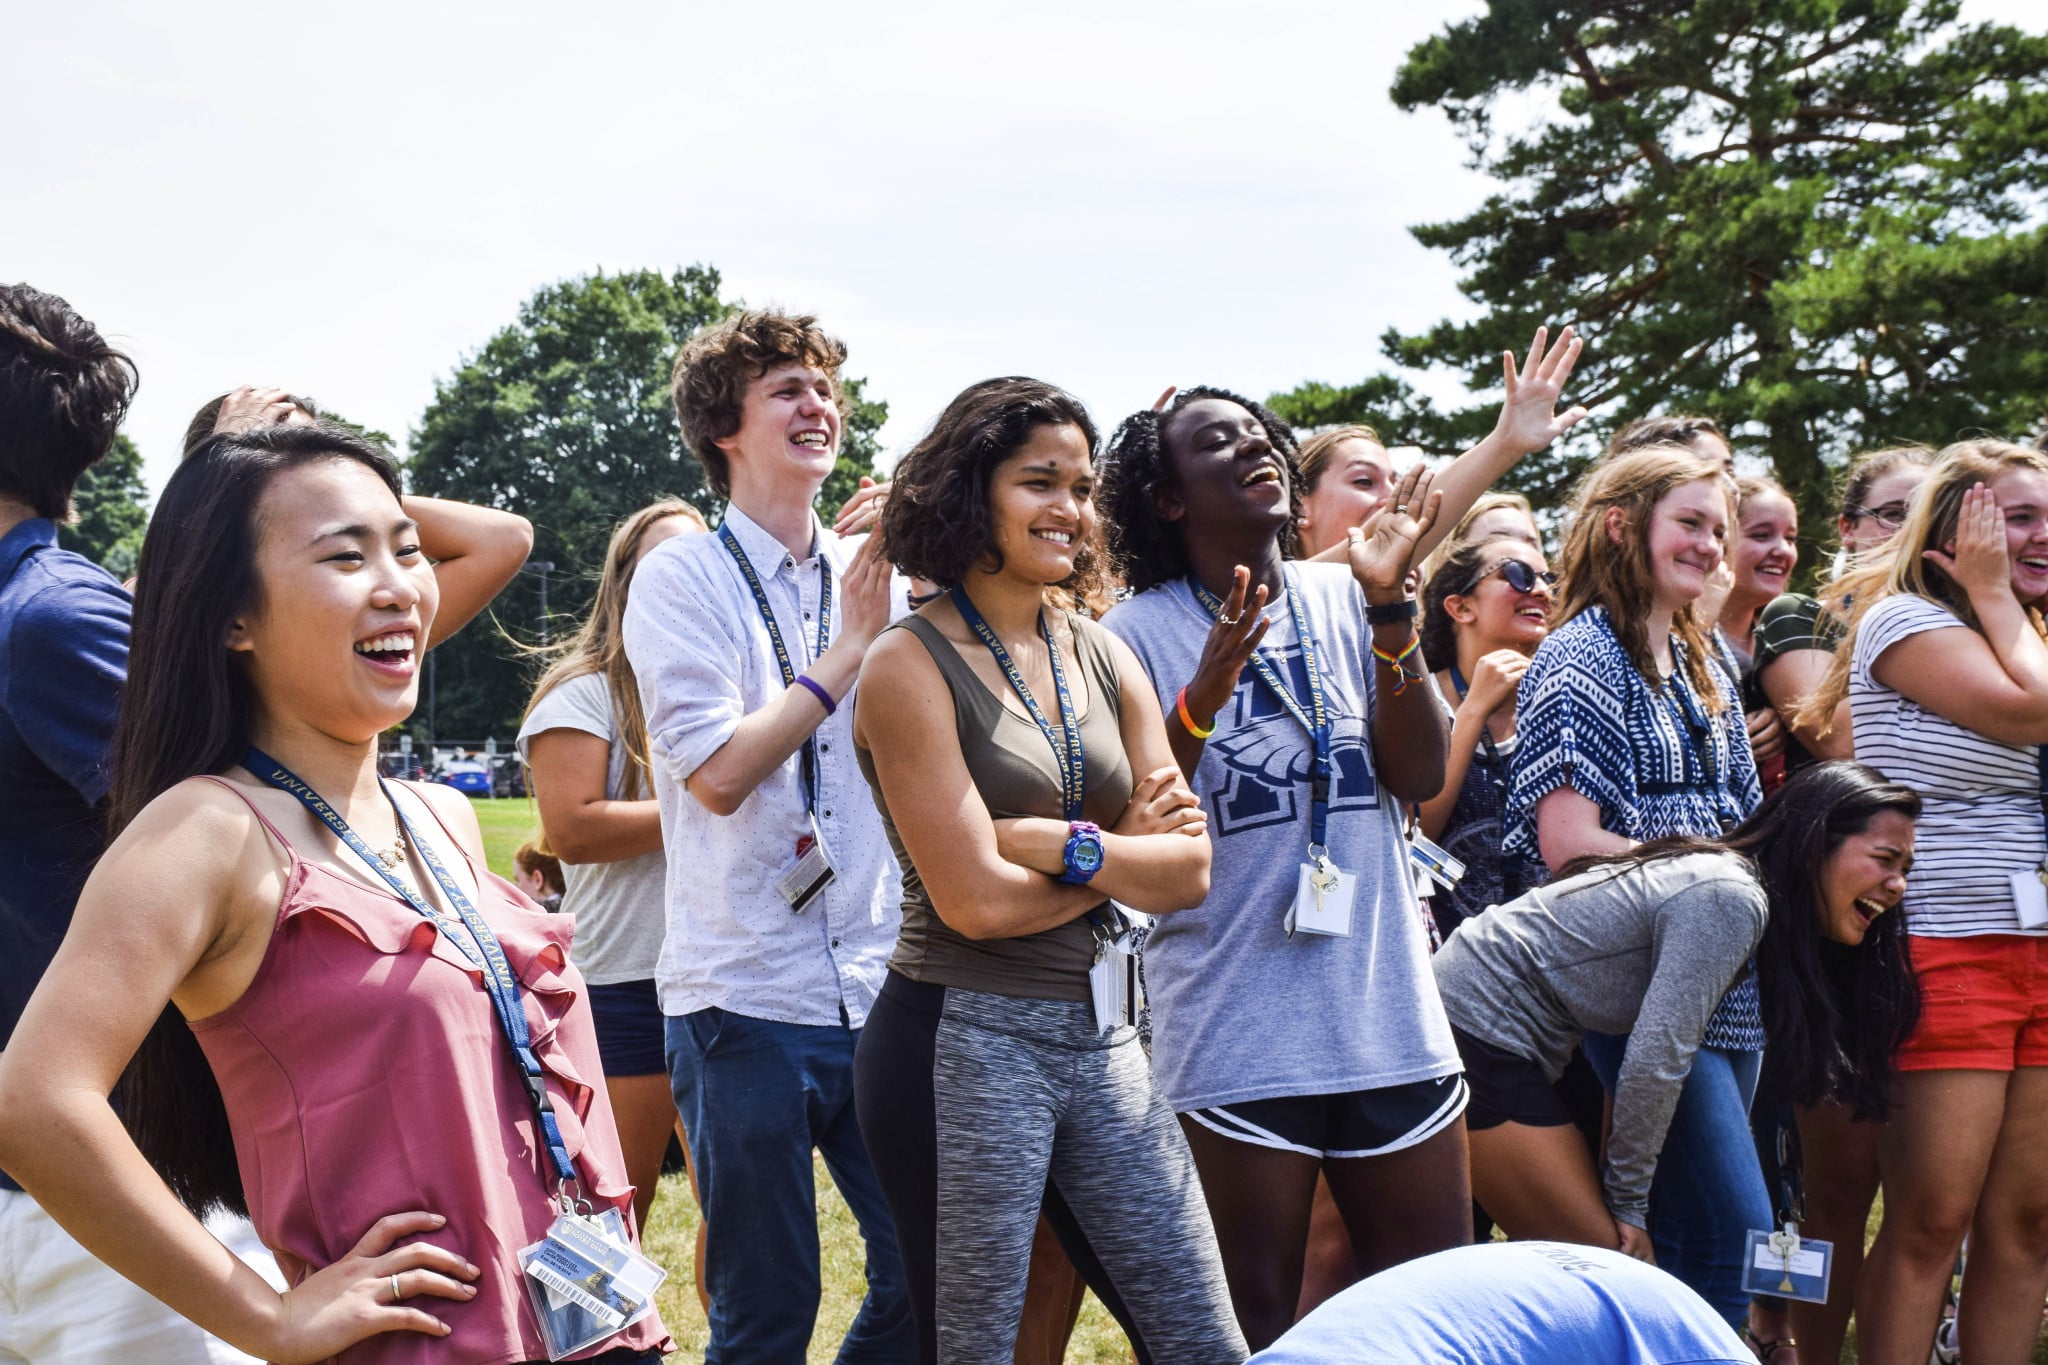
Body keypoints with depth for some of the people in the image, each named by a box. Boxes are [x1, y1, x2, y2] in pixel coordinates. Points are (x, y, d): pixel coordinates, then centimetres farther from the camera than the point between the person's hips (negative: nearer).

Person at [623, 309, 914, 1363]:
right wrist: (852, 644, -13)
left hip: (882, 988, 5)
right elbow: (718, 771, -14)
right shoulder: (683, 577, -3)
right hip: (748, 999, -5)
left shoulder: (876, 575, 10)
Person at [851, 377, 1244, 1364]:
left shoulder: (1104, 655, 10)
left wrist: (1063, 845, -13)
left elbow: (1189, 868, 2)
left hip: (1102, 1034, 6)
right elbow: (975, 900, -16)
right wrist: (1122, 854, -4)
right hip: (962, 1042, -6)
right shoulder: (912, 665, -8)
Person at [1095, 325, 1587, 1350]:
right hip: (1236, 1047, -4)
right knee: (1253, 1329, 7)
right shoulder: (1140, 633, -6)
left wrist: (1389, 608, -14)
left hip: (1394, 1025, 4)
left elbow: (1421, 776, -3)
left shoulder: (1341, 601, 5)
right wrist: (1205, 695, -25)